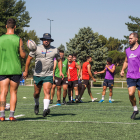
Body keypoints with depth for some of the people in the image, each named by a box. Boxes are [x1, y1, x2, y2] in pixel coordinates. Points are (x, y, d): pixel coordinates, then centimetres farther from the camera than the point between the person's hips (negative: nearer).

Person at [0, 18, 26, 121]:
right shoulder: (18, 39, -4)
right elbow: (23, 55, -4)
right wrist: (24, 52, 16)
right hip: (15, 69, -1)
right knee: (13, 92, 6)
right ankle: (11, 115, 2)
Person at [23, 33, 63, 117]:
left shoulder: (55, 50, 6)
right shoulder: (36, 49, 1)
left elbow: (59, 60, 18)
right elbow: (29, 59, 8)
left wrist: (60, 71, 6)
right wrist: (26, 71, 7)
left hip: (49, 75, -1)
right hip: (37, 75, 1)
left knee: (47, 92, -17)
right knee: (37, 92, 10)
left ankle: (45, 109, -27)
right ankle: (37, 105, 40)